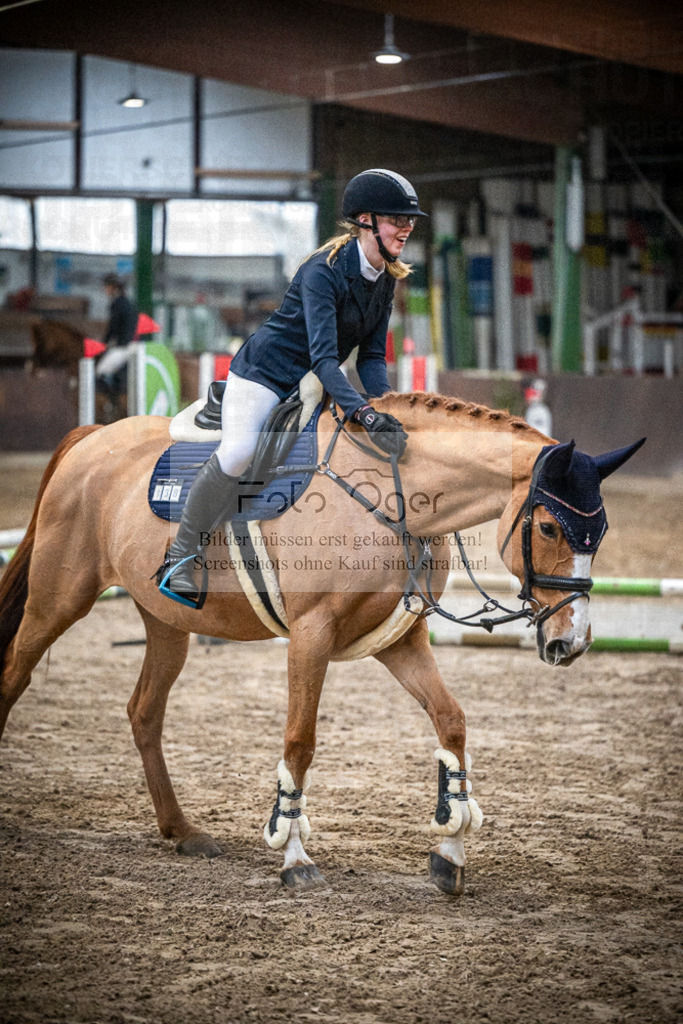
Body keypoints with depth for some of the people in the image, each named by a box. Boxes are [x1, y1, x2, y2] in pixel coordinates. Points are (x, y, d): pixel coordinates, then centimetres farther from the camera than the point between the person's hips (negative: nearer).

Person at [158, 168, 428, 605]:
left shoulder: (386, 280, -1)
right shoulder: (324, 270, -25)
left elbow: (372, 355, 0)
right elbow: (323, 357, -34)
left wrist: (383, 406, -19)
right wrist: (362, 410, -46)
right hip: (265, 373, -8)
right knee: (238, 453, -30)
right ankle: (180, 557, -13)